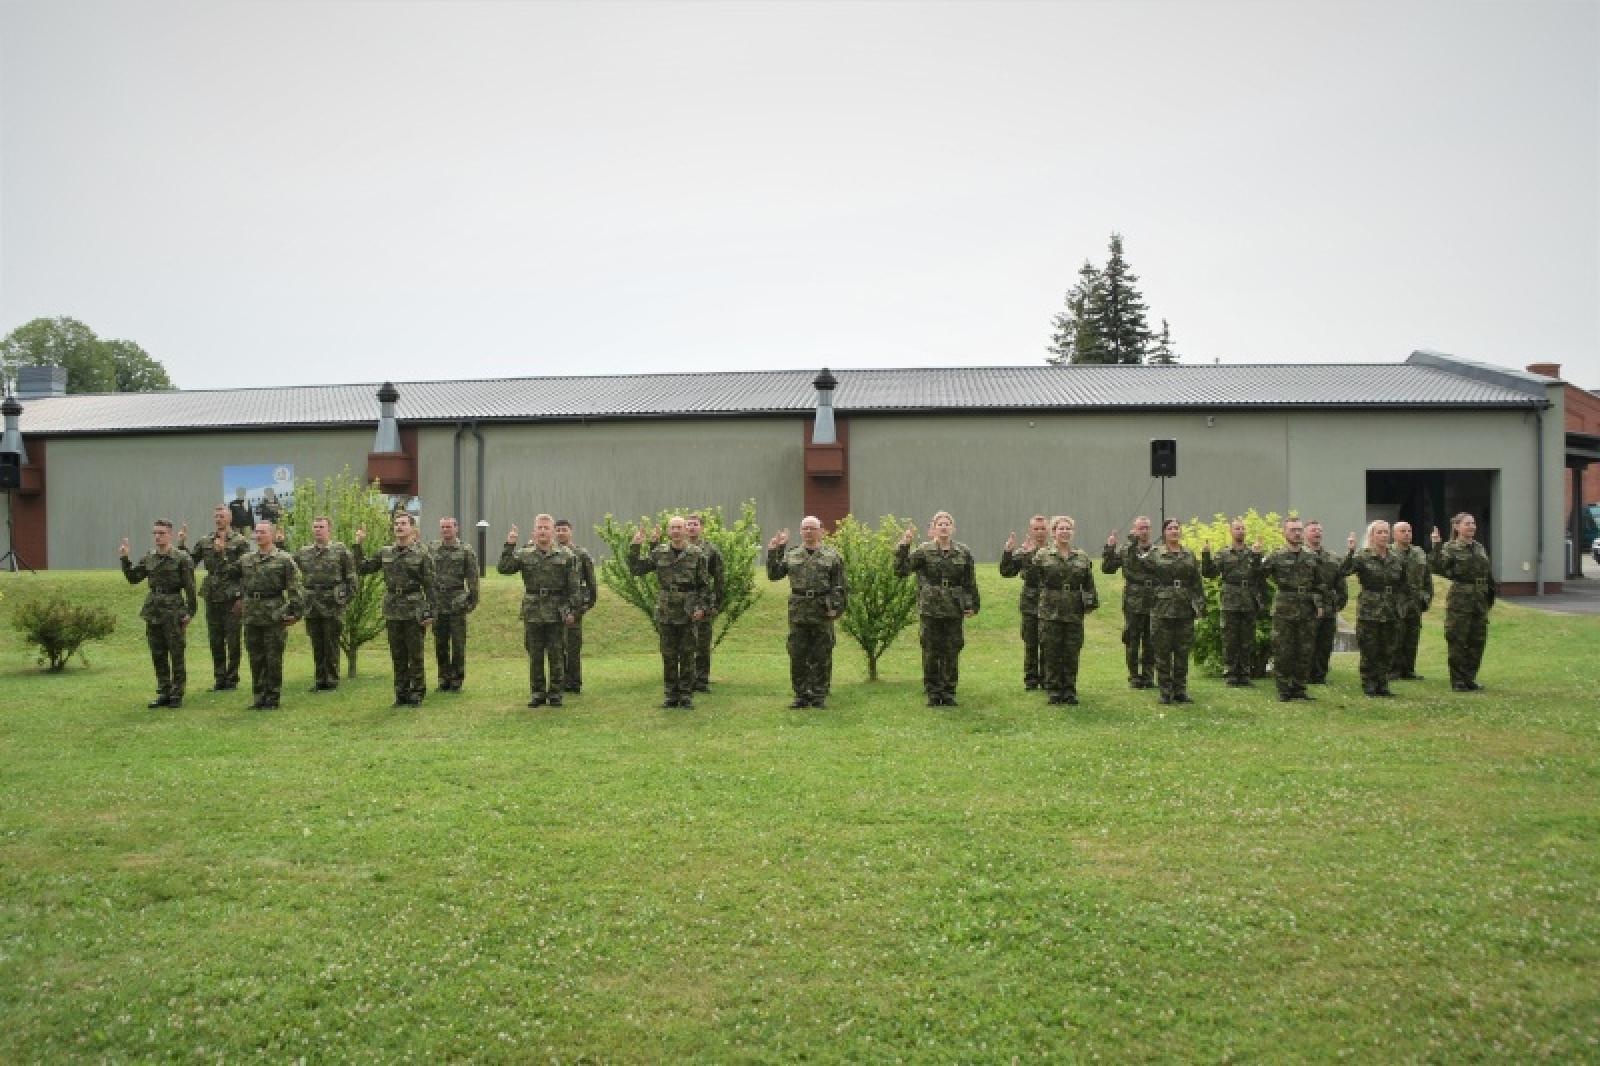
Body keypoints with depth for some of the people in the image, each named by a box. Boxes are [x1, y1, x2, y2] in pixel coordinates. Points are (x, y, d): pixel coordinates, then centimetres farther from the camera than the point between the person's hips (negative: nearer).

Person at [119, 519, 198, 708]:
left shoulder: (181, 558, -7)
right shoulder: (149, 558, 10)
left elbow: (190, 587, -9)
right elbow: (133, 578, 14)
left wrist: (190, 612, -13)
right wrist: (125, 558, 3)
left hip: (173, 611, -6)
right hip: (153, 610, 6)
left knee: (176, 656, -1)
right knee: (157, 655, 10)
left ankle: (177, 695, 7)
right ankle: (163, 693, 19)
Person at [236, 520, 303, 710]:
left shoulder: (284, 560, -4)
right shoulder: (246, 559, 11)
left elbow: (295, 589, -6)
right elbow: (238, 581, 27)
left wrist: (294, 613, -10)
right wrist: (240, 599, 18)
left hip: (274, 616, -5)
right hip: (251, 616, 5)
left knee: (273, 660, 0)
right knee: (255, 660, 9)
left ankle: (272, 699, 8)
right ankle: (259, 698, 18)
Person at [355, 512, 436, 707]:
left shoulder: (422, 554, -3)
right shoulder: (385, 552, 9)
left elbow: (429, 586, -4)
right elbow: (362, 568, 15)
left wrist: (429, 614, -9)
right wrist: (359, 545, 6)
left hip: (414, 613, -4)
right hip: (392, 613, 4)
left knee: (415, 656, 1)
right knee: (397, 656, 10)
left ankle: (417, 693, 9)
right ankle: (401, 693, 18)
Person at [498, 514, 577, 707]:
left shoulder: (566, 556, 2)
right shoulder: (524, 555, 5)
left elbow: (573, 586, 2)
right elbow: (503, 568, -6)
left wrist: (570, 609, -3)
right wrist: (509, 545, -12)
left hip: (557, 614, -1)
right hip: (532, 613, 2)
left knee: (556, 655, 4)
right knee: (535, 655, 8)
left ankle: (555, 693, 14)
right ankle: (537, 692, 18)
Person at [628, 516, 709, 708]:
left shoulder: (697, 554, -1)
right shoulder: (659, 553, 4)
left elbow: (705, 584, 2)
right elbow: (636, 569, 5)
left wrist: (701, 606, -7)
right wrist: (635, 547, -6)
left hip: (689, 614, -2)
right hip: (666, 613, 2)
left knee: (687, 656, 4)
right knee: (668, 656, 8)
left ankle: (686, 696, 12)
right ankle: (670, 695, 17)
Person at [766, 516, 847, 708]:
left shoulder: (832, 555, 4)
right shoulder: (791, 554, 12)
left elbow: (839, 586, 2)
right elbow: (773, 575, 9)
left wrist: (836, 607, -8)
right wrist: (773, 552, 2)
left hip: (822, 613, -2)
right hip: (798, 611, 2)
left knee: (821, 657, 2)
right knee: (797, 656, 4)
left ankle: (819, 696, 10)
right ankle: (801, 695, 12)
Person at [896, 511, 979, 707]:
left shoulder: (964, 552, 6)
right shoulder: (923, 551, 0)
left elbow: (970, 582, 11)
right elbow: (901, 569, -9)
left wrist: (971, 605, 6)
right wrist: (904, 546, -17)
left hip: (954, 610, 1)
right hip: (930, 609, -1)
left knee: (952, 652, 5)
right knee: (931, 652, 3)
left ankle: (949, 692, 16)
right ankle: (933, 693, 14)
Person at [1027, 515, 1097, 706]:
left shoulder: (1082, 556, 10)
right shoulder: (1042, 555, 1)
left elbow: (1089, 583, 14)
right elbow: (1031, 581, -4)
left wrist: (1090, 602, 4)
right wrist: (1029, 560, -16)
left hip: (1074, 614, 2)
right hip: (1050, 613, -2)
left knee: (1072, 654, 5)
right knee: (1051, 654, 2)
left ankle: (1070, 690, 14)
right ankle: (1054, 690, 12)